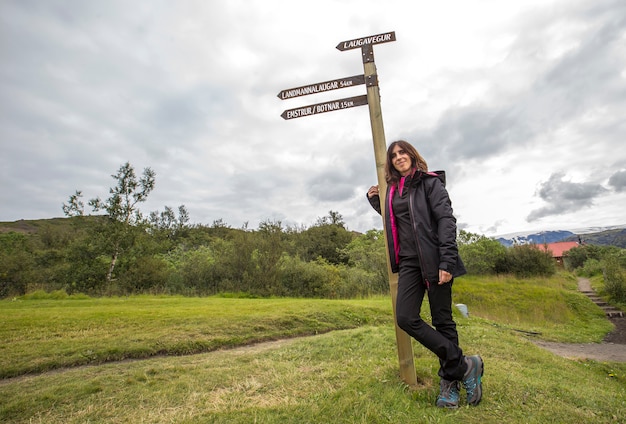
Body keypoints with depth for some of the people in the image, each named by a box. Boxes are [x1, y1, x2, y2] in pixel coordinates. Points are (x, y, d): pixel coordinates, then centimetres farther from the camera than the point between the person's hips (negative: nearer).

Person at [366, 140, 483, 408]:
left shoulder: (430, 182, -1)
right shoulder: (392, 190, 15)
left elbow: (446, 220, -10)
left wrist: (447, 261, -19)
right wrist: (374, 200, 16)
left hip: (434, 259, -5)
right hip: (409, 262, 5)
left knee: (442, 321, 4)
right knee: (405, 318, -6)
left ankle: (449, 382, 21)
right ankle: (464, 365, 9)